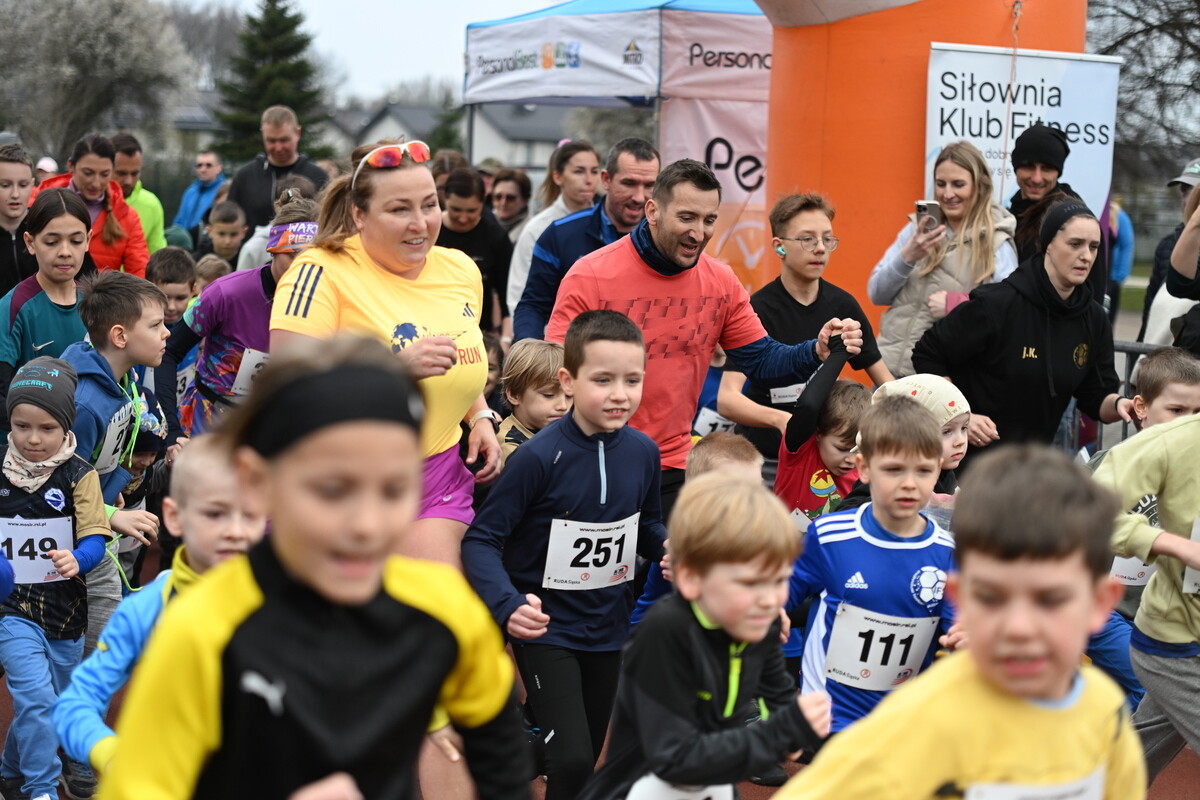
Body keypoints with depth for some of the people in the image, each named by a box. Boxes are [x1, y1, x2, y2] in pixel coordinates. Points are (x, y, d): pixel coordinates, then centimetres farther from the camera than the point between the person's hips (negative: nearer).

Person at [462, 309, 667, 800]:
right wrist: (507, 604, -32)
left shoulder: (643, 452, -5)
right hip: (546, 629, -5)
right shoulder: (540, 457, -21)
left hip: (608, 627, 6)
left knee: (585, 760, 17)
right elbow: (482, 539, -17)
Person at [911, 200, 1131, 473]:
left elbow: (1096, 399, 5)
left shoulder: (1094, 320, 0)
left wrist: (1118, 404, -18)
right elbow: (927, 355, -10)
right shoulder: (997, 304, -18)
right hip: (971, 453, -5)